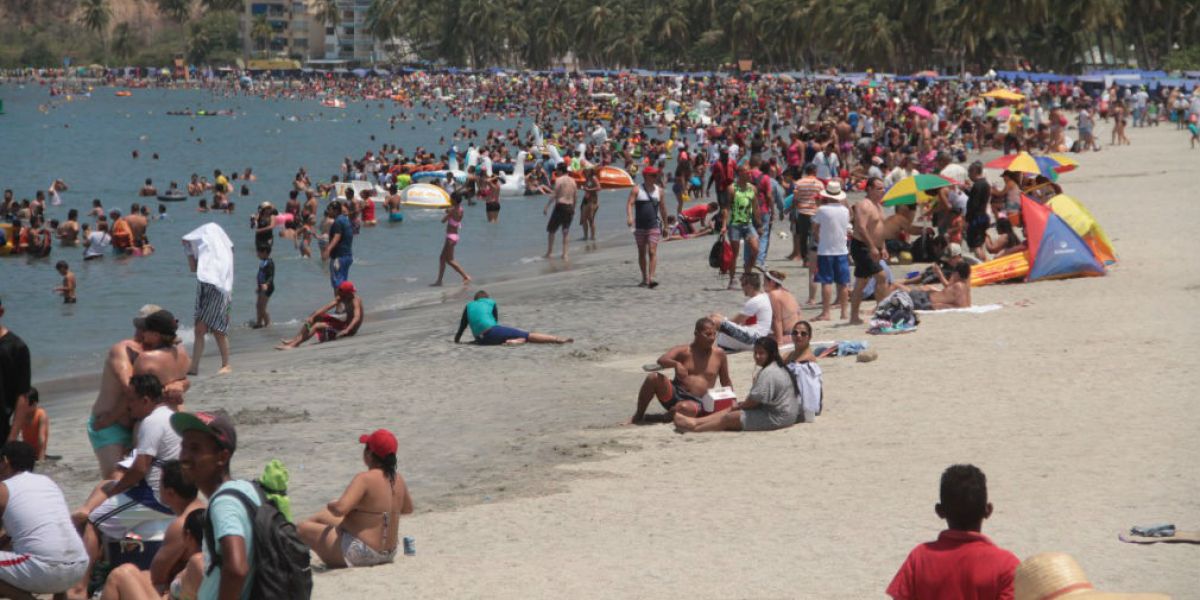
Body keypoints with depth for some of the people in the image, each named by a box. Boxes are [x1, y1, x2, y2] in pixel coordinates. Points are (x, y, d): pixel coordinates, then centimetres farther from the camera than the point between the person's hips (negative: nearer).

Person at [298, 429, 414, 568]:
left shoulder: (365, 479, -22)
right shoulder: (397, 479, 1)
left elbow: (340, 509, -32)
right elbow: (408, 508, 17)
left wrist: (331, 506, -10)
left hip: (359, 555, -9)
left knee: (303, 528, -1)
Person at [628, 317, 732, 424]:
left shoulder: (719, 354, 7)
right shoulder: (684, 351, 3)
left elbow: (726, 382, 18)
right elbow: (661, 360, -15)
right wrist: (676, 364, -36)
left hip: (696, 402, -1)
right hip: (675, 394, 1)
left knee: (688, 408, -41)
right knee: (654, 377, -28)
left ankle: (673, 414, -2)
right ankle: (638, 416, -8)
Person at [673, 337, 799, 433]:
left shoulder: (768, 373, -21)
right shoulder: (779, 368, 14)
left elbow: (754, 400, -19)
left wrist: (739, 406, -1)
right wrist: (743, 404, 7)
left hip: (777, 418, -10)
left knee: (728, 418, -6)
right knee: (730, 410, 10)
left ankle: (694, 428, 2)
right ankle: (695, 421, 9)